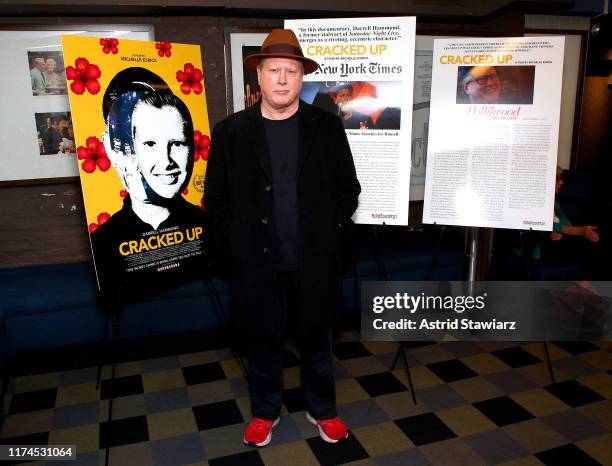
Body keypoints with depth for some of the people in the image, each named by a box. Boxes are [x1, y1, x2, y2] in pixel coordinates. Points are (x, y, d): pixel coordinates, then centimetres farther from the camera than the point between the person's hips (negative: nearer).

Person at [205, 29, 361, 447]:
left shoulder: (327, 126, -1)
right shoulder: (231, 131, -2)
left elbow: (348, 189, 4)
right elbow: (216, 198, 2)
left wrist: (334, 237, -2)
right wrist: (232, 249, -3)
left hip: (314, 263, 0)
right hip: (257, 264, 0)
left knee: (316, 342, 17)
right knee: (263, 343, 16)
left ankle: (322, 409, 40)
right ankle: (266, 411, 39)